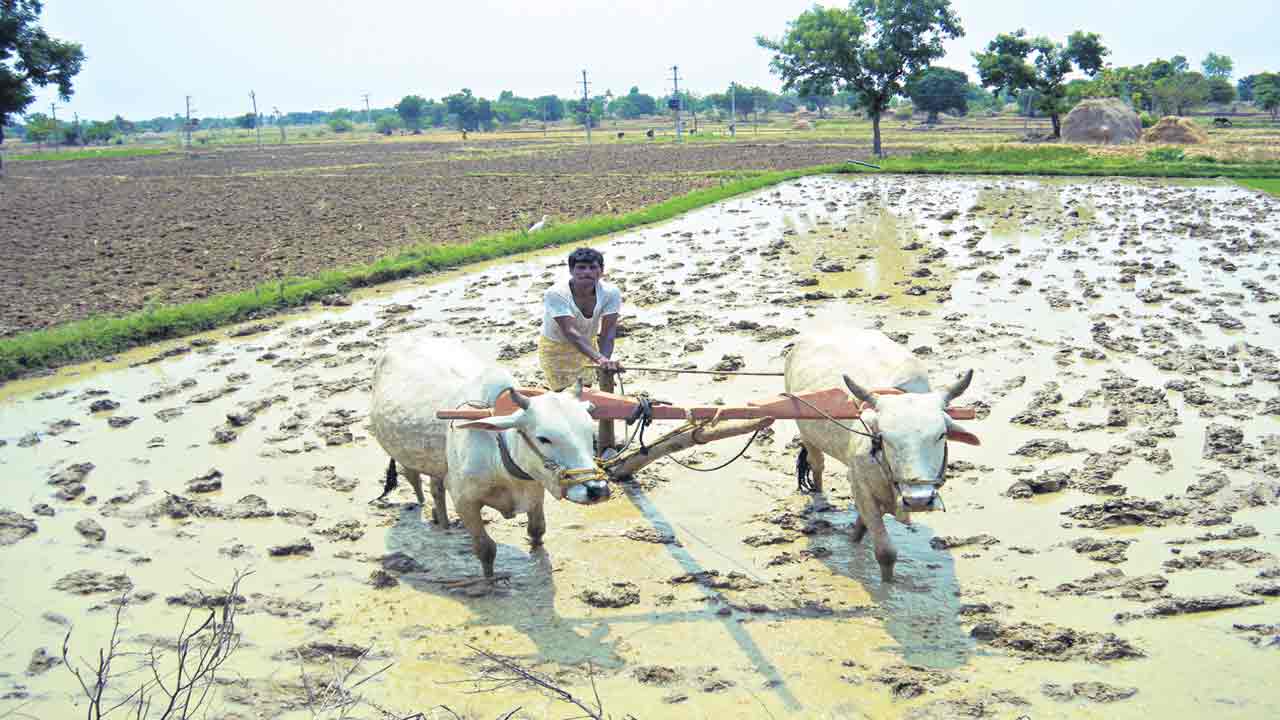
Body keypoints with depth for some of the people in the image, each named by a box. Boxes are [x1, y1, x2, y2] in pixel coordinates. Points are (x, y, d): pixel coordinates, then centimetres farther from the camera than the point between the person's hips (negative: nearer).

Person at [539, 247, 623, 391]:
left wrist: (606, 361, -44)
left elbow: (607, 333, -25)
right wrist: (600, 359, -56)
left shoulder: (611, 292, -22)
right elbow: (570, 332, -43)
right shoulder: (555, 294, -32)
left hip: (587, 344, 4)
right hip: (556, 348, -3)